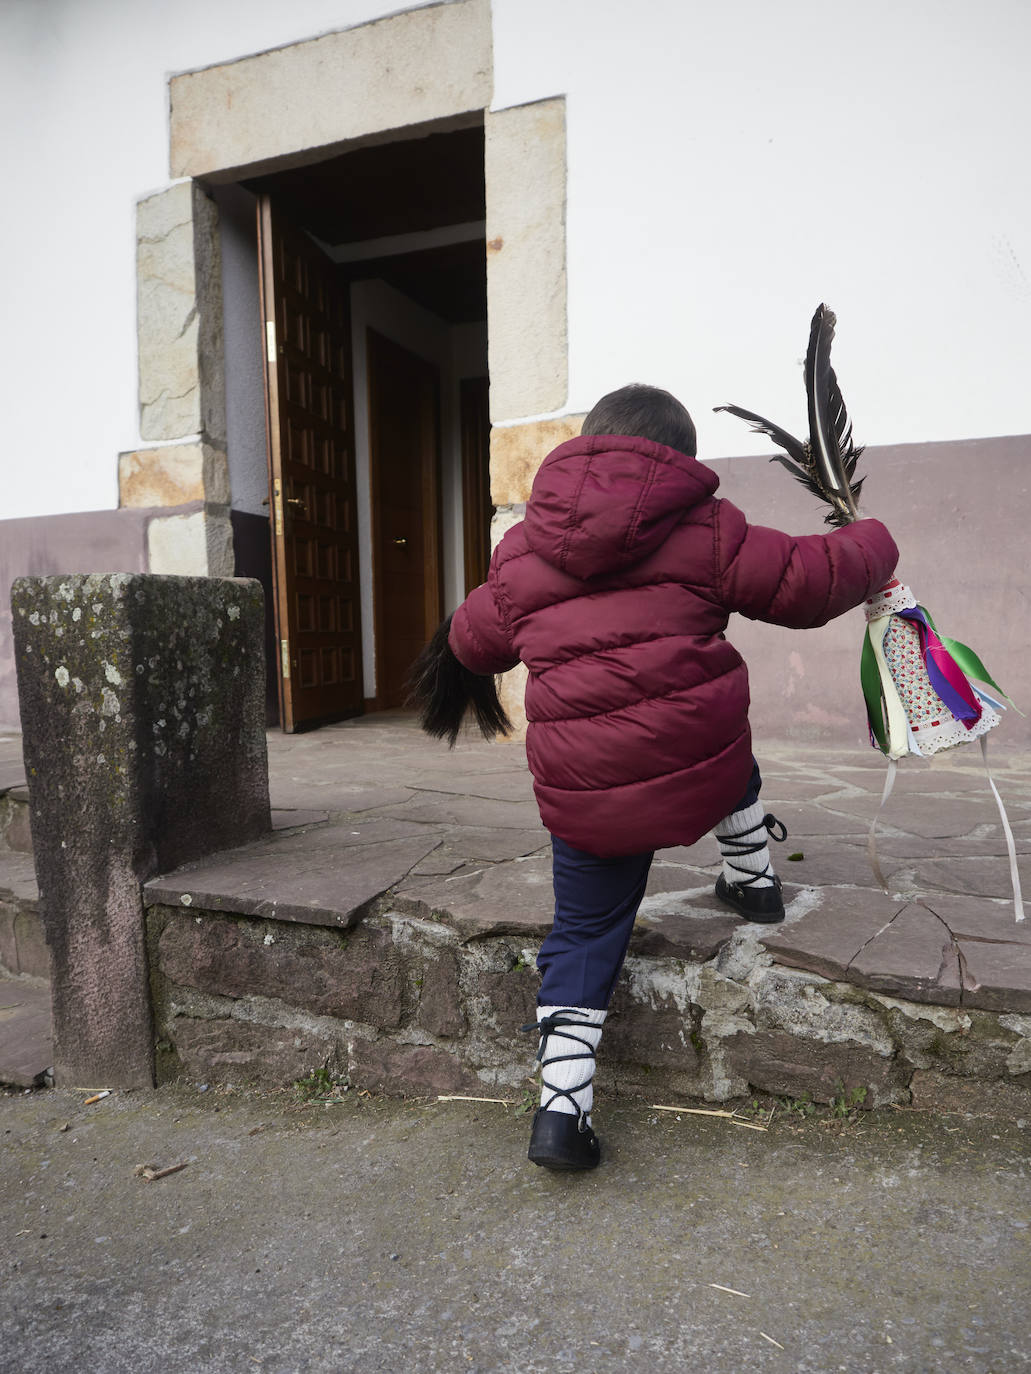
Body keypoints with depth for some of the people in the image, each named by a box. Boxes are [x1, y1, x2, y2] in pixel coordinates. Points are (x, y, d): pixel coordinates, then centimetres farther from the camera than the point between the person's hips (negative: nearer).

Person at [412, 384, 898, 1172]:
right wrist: (874, 545, 27)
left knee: (584, 937, 17)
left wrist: (455, 661, 47)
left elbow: (473, 639, 22)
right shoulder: (705, 530, 2)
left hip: (582, 794, 2)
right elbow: (808, 581, 6)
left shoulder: (521, 551, 11)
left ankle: (562, 1107, 18)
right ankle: (754, 877, 46)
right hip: (699, 769, -1)